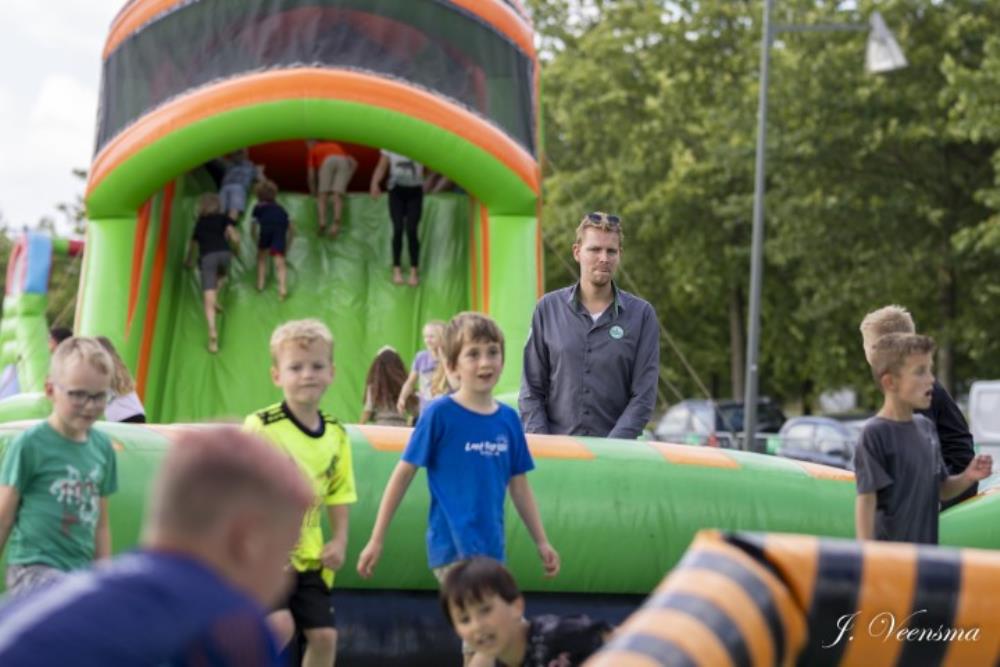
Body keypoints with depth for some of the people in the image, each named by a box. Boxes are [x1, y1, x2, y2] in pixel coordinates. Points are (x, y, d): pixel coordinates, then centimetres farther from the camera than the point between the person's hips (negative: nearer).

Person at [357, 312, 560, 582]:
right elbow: (403, 476, -4)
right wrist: (376, 540, -4)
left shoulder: (508, 419, 7)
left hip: (492, 547, 6)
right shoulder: (440, 414, -7)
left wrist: (542, 542, 16)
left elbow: (519, 487, 15)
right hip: (453, 548, -6)